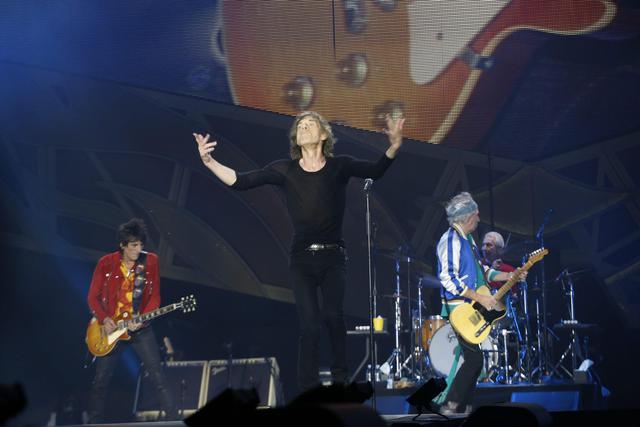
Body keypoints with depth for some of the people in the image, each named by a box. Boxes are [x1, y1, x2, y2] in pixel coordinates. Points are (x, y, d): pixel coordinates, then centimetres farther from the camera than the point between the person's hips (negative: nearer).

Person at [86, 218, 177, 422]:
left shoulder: (150, 261, -3)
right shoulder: (106, 263, -5)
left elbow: (155, 296, -1)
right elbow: (93, 297, 0)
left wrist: (142, 319, -15)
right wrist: (104, 320, -15)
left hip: (140, 328, 0)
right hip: (111, 328, 0)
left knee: (158, 377, -6)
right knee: (100, 380, 6)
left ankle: (174, 419, -2)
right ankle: (94, 422, 20)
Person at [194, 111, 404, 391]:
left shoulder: (339, 166, 3)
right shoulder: (285, 170, 3)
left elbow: (375, 171, -9)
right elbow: (240, 182, -3)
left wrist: (393, 148, -28)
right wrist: (209, 162, -17)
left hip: (333, 257, -1)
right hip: (301, 259, 1)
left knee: (332, 314, -19)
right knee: (309, 326, -6)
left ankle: (340, 377, 3)